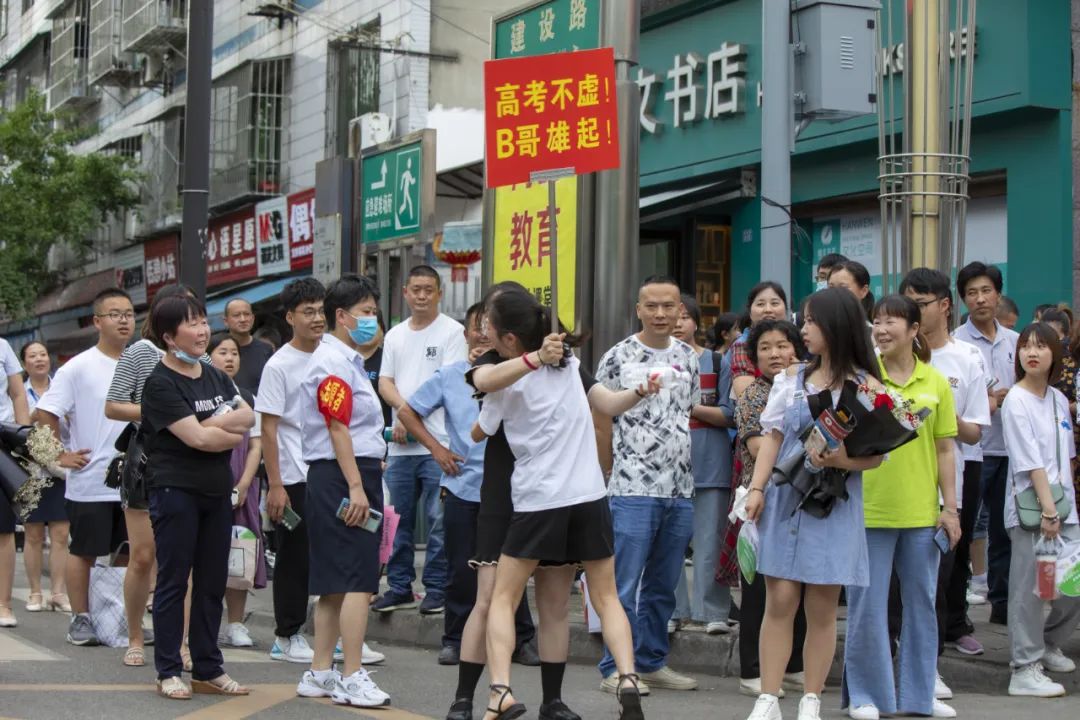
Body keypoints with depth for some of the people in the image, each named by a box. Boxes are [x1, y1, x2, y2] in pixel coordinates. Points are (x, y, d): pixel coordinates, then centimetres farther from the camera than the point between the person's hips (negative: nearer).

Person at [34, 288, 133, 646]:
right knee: (84, 552, 5)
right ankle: (80, 620, 16)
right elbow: (43, 415, -8)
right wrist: (61, 456, -10)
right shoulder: (78, 368, -8)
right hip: (90, 483, -4)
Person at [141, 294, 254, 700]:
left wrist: (211, 425, -13)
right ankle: (168, 672, 6)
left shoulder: (215, 377, 14)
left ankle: (208, 670, 17)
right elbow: (196, 438, -17)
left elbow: (248, 416, 4)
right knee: (174, 581, -1)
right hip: (175, 490, -7)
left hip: (217, 491, 7)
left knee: (213, 582, 9)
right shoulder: (161, 383, -10)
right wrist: (233, 433, -1)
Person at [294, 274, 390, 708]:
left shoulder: (348, 359, 20)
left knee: (335, 581, 13)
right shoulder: (333, 363, -13)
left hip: (352, 476, 11)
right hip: (343, 477, -11)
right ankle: (352, 679, -8)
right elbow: (337, 429, -18)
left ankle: (320, 673, 18)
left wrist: (373, 463, 23)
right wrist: (356, 487, -21)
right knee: (358, 580, -10)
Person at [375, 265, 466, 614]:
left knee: (438, 520, -2)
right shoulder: (395, 335, 16)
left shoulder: (451, 331, -1)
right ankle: (400, 588, 19)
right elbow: (384, 381, 10)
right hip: (400, 445, 6)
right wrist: (403, 407, -10)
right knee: (398, 519, 10)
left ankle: (436, 588, 6)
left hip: (437, 441, -6)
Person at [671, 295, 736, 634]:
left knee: (709, 541, -4)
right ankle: (675, 611, 9)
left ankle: (711, 612, 0)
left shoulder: (718, 363, 8)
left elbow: (728, 415, 2)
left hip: (710, 463, -1)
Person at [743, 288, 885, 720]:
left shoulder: (866, 386, 0)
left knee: (822, 607, 3)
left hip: (834, 506, -2)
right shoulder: (791, 378, 10)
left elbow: (876, 454, -3)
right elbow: (772, 436, 9)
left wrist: (840, 460, -21)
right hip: (786, 499, 2)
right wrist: (757, 488, -1)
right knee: (780, 601, -2)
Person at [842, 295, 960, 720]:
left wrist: (950, 507, 3)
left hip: (921, 512, 2)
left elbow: (945, 449, 6)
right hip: (869, 509, -2)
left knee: (922, 602, 11)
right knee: (867, 605, 3)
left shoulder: (935, 383, 3)